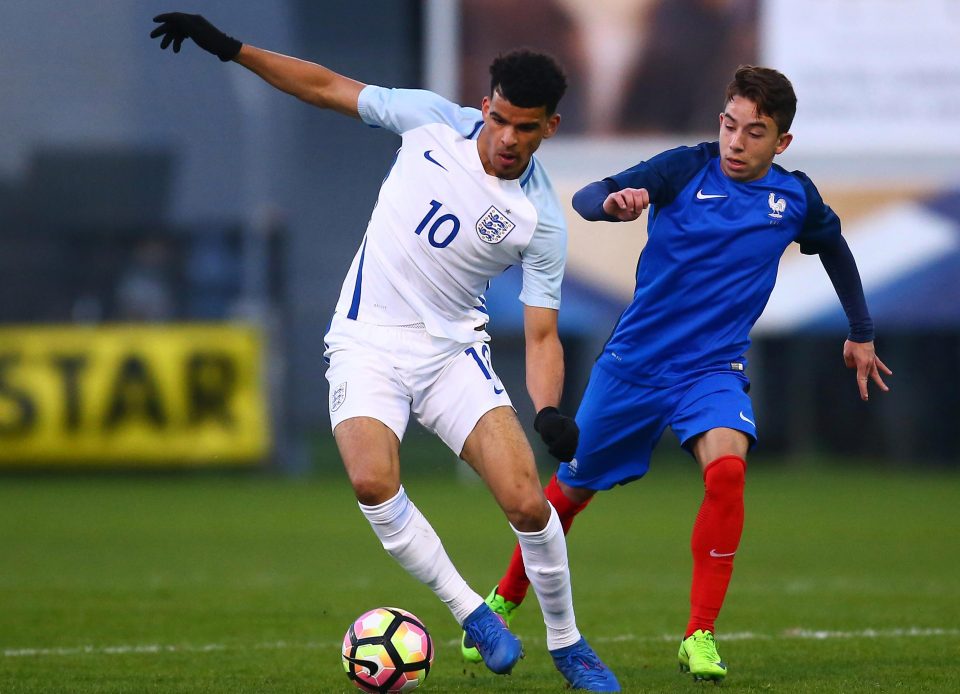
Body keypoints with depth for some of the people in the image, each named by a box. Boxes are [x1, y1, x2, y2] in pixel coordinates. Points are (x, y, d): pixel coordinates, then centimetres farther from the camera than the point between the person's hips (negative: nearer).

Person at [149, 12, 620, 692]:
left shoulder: (541, 220, -10)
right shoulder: (434, 120, -7)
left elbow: (541, 335, -6)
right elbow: (326, 87, 4)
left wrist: (550, 410, -25)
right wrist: (227, 46, -3)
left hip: (454, 347, 0)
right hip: (368, 343, 0)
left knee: (528, 503, -16)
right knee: (373, 482, -28)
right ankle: (471, 611, -8)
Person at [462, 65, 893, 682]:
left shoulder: (795, 197, -2)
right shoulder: (686, 169, -10)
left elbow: (836, 249, 21)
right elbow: (584, 198, -22)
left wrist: (862, 333, 28)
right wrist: (611, 203, -46)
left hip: (714, 369, 0)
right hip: (634, 360, 0)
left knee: (726, 467, -29)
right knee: (572, 488, 13)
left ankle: (701, 636, -21)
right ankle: (505, 601, 40)